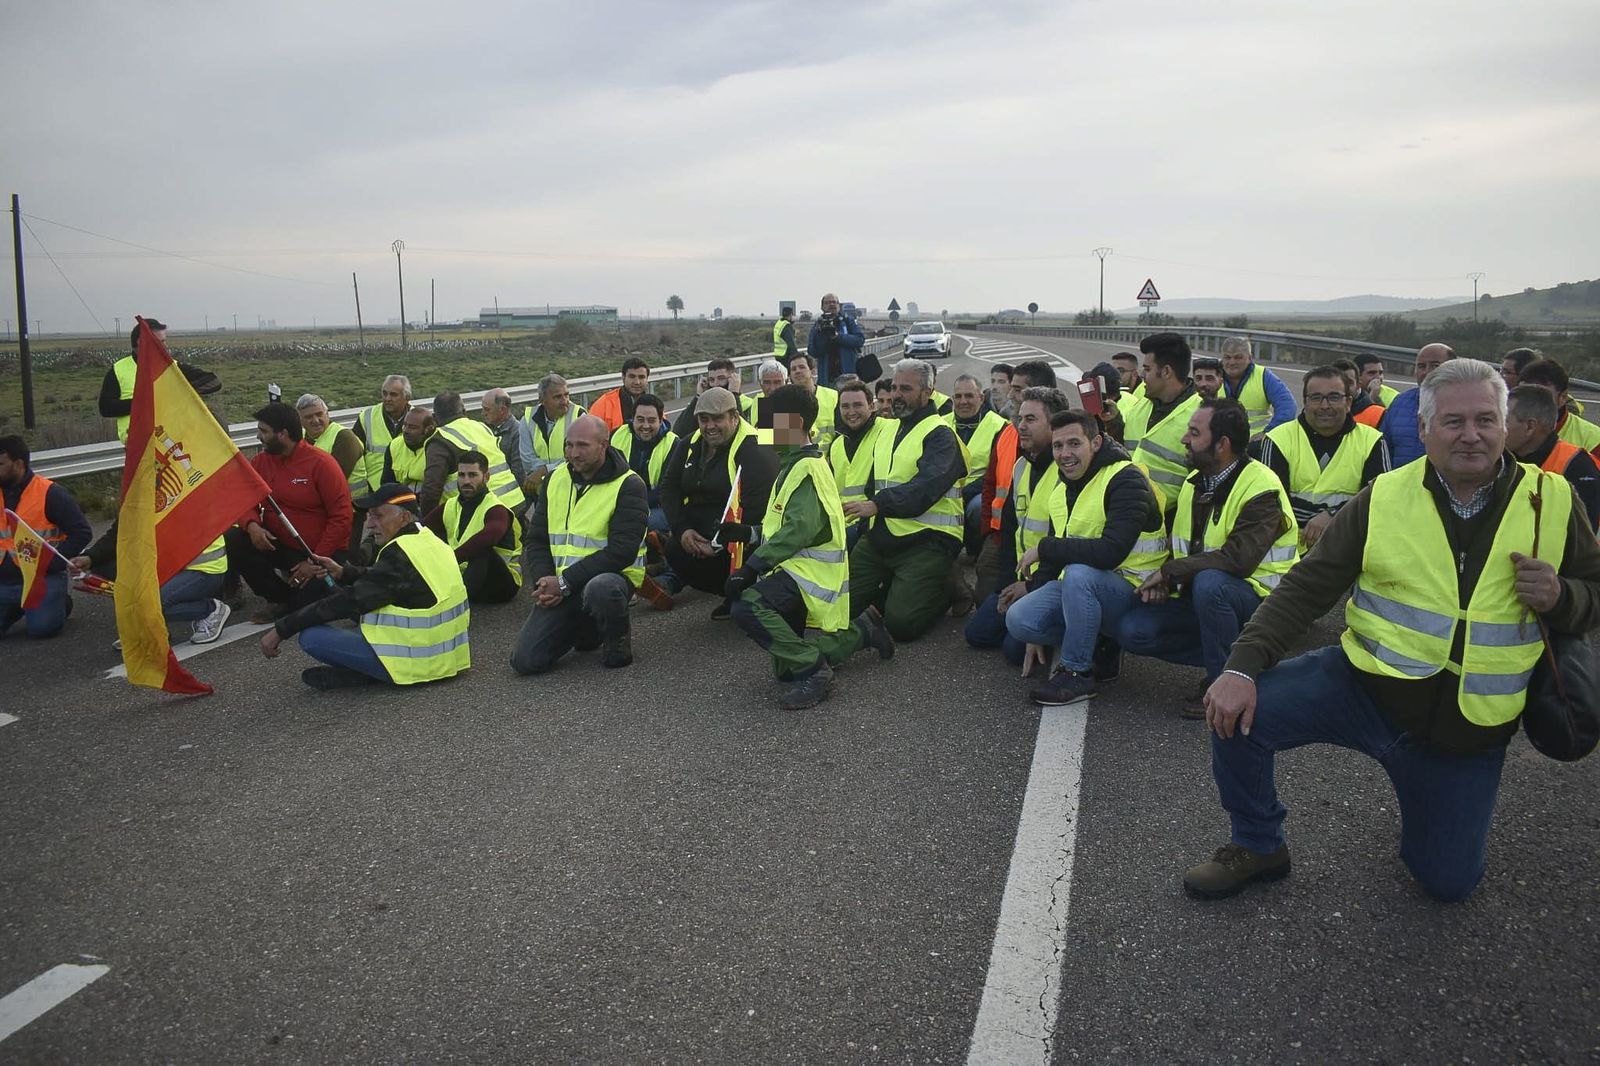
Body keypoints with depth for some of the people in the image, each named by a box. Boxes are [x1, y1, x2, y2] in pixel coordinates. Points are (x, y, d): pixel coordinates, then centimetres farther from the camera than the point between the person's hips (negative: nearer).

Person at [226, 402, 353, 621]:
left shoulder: (321, 463, -14)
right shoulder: (260, 461, 1)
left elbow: (340, 517, -15)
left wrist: (316, 562, -18)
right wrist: (252, 525, -20)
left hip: (319, 553, -5)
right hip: (275, 544, 5)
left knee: (307, 603, -24)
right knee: (231, 541, -20)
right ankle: (280, 598, -1)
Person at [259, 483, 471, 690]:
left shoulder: (399, 554, -20)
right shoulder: (428, 539, 7)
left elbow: (350, 601, -19)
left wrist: (281, 629, -13)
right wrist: (342, 572, 5)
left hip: (415, 662, -10)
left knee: (311, 637, -12)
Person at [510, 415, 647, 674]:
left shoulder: (628, 486, -10)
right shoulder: (556, 479, 9)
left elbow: (622, 552, -18)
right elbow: (536, 540, 11)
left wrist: (565, 582, -21)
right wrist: (544, 581, -9)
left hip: (610, 575, -5)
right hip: (558, 586, 5)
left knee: (600, 589, -42)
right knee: (524, 661, -8)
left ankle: (618, 638, -7)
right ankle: (584, 631, 21)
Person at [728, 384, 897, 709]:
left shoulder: (807, 467, -15)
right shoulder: (793, 463, 17)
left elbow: (798, 530, -26)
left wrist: (752, 567, -27)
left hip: (810, 570, -10)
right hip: (797, 568, 10)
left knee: (748, 607, -34)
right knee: (786, 667, 14)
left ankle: (813, 670, -23)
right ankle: (863, 628, 25)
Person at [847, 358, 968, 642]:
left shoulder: (940, 435, -8)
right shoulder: (887, 433, 19)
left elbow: (926, 488, -24)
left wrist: (878, 505, -33)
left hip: (926, 541, -7)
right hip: (879, 538, 7)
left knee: (901, 623, -17)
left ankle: (944, 591, 11)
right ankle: (892, 587, 23)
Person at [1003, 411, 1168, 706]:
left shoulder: (1126, 480, -16)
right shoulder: (1062, 492, 11)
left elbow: (1111, 552, -30)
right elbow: (1053, 560, 15)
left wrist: (1044, 548, -19)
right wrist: (1036, 634, 11)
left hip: (1132, 591, -7)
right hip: (1075, 585, 7)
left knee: (1078, 573, -37)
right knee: (1018, 620, -16)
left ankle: (1077, 672, -19)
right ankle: (1100, 646, 5)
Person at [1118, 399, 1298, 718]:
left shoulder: (1261, 488, -19)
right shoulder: (1195, 482, 8)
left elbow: (1237, 560, -30)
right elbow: (1181, 546, 14)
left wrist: (1169, 571, -22)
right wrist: (1165, 581, -8)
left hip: (1256, 596, -7)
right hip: (1200, 594, 7)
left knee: (1209, 582, -40)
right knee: (1132, 631, -12)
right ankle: (1230, 657, -1)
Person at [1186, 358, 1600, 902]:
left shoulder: (1553, 502, -2)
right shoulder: (1384, 498, -6)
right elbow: (1307, 587, -8)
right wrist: (1243, 666, -20)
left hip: (1468, 731, 1)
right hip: (1364, 686, -1)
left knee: (1450, 883, 6)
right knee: (1237, 712, -23)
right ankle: (1257, 847, 3)